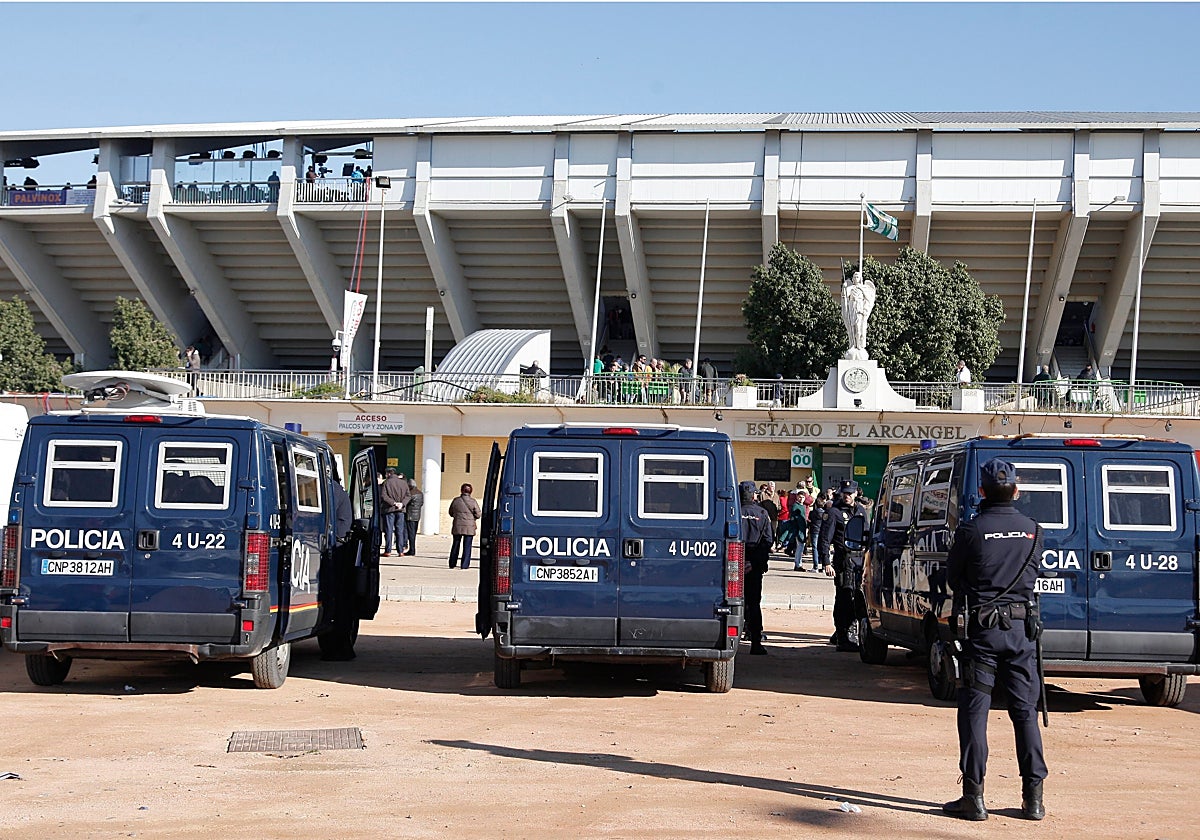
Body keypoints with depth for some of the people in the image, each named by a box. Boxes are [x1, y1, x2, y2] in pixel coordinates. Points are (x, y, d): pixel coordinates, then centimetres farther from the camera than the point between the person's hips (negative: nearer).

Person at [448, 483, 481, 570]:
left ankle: (452, 564, 19)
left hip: (457, 526, 2)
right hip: (469, 527, -2)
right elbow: (478, 514, -5)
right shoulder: (473, 502, -8)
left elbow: (451, 513, 7)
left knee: (455, 545, 13)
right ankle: (465, 565, 0)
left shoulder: (456, 501, -2)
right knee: (467, 546, 3)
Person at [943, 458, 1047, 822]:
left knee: (974, 711, 2)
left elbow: (952, 575, 4)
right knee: (1025, 711, 9)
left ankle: (973, 796, 0)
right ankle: (1033, 797, 10)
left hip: (982, 628, -3)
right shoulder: (1033, 531, 2)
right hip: (1022, 628, 3)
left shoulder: (970, 531, -8)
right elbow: (1032, 574, 12)